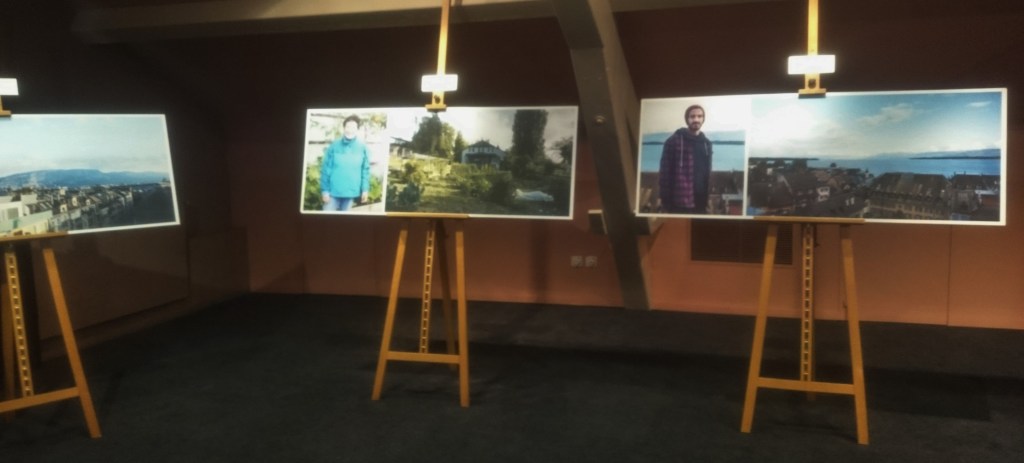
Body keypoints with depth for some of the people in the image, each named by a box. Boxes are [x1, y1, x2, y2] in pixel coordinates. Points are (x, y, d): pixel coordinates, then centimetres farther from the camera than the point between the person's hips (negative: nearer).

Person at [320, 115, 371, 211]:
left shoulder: (363, 148, -1)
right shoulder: (334, 146, -5)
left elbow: (365, 170, 3)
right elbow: (326, 169, -3)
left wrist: (365, 189, -1)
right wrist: (325, 190, -6)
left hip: (351, 191, 1)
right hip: (333, 190, -1)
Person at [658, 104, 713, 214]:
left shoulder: (707, 143, 15)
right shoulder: (674, 140, -3)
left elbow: (708, 172, 18)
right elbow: (665, 172, -6)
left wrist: (708, 200, 12)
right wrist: (665, 203, -10)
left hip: (701, 204, 5)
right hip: (679, 204, -5)